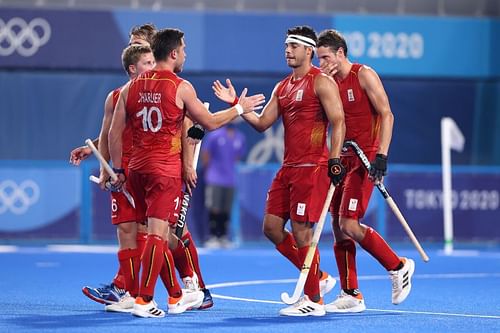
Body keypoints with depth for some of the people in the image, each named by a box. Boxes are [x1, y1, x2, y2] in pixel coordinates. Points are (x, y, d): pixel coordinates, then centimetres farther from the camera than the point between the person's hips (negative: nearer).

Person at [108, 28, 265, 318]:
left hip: (137, 169, 6)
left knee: (159, 233, 16)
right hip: (165, 169, -6)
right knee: (157, 234, -7)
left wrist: (118, 169, 17)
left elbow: (115, 133, 9)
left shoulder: (132, 87, 8)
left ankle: (176, 296, 27)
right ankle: (144, 301, -14)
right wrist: (240, 108, 17)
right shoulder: (181, 87, -7)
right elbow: (210, 122, 3)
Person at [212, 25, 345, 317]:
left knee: (301, 232, -9)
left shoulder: (321, 82, -7)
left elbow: (338, 122, -13)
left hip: (312, 167, -9)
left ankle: (314, 301, 0)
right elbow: (262, 123, 16)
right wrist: (236, 104, 6)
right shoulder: (282, 87, 17)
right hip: (288, 167, 9)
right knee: (272, 228, 7)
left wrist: (335, 160, -22)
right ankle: (319, 278, 19)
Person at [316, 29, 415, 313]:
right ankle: (351, 296, 9)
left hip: (366, 159, -8)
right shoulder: (330, 82, 12)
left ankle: (399, 267, 2)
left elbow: (386, 115, -12)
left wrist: (381, 156, -21)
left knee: (349, 224, -15)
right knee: (338, 226, 4)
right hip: (344, 159, 8)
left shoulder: (364, 75, -8)